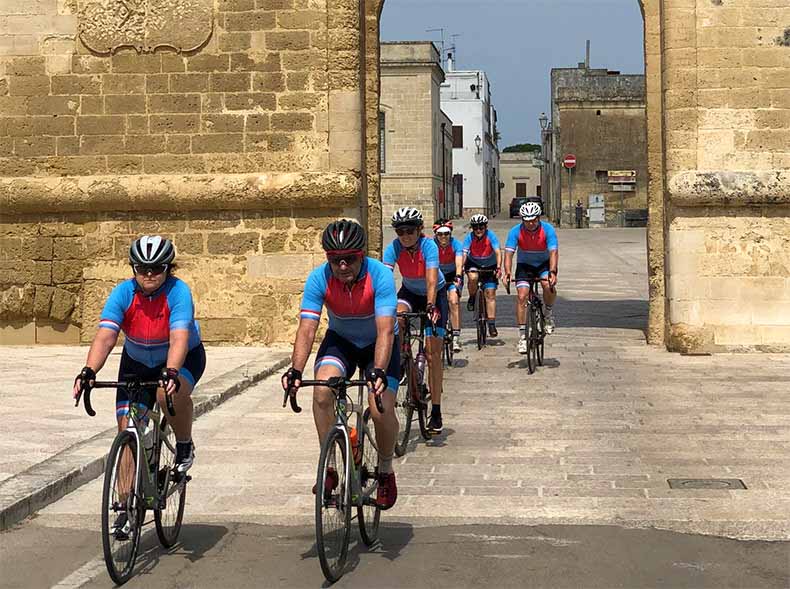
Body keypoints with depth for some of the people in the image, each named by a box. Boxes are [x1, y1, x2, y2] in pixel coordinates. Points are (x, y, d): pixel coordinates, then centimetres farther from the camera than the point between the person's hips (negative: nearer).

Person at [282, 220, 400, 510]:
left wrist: (379, 372, -51)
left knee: (382, 409, -19)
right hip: (340, 340, 2)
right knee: (322, 390, -27)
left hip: (377, 344, -2)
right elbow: (307, 328, -28)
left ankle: (386, 471, 10)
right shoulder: (319, 278, -23)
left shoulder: (380, 275, -30)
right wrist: (296, 370, -43)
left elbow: (385, 331, -37)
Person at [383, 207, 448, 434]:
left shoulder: (429, 246, -29)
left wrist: (430, 307, -53)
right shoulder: (394, 248, -21)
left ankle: (436, 412, -1)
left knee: (433, 353, -7)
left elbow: (431, 280, -39)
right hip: (410, 292, 3)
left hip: (435, 295, -3)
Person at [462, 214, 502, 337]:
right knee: (473, 277, -34)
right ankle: (472, 298, -4)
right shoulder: (469, 237, -20)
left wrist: (498, 268, -44)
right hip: (473, 264, 0)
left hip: (490, 266, 0)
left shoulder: (490, 236, -22)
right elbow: (464, 254, -27)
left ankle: (492, 324, -4)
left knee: (490, 293, -8)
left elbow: (498, 252, -30)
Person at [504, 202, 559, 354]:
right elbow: (508, 253, -24)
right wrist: (507, 272, -41)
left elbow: (553, 252, -28)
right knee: (522, 296, -16)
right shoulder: (516, 231, -19)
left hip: (544, 264, -1)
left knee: (549, 286, -30)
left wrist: (552, 272, -44)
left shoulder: (548, 229, -21)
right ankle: (522, 336, -9)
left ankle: (549, 313, 0)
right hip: (524, 265, 1)